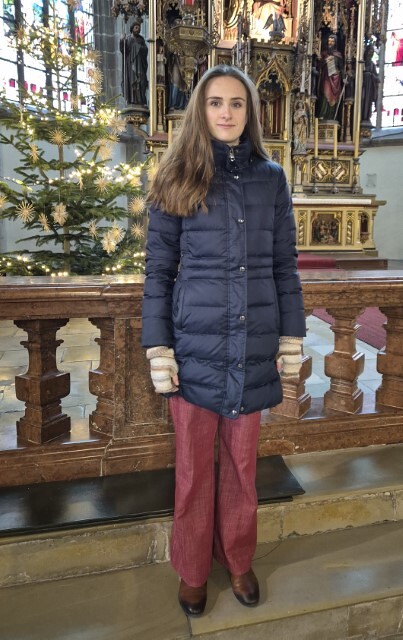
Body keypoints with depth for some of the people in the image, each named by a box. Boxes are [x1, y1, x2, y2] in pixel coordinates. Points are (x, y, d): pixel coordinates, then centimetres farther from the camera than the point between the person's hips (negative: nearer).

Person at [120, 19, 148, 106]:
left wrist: (139, 47, -13)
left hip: (139, 64, 2)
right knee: (131, 81, -8)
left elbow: (146, 50, 4)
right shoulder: (127, 39, 5)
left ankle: (140, 101, -8)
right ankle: (131, 101, -9)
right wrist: (122, 41, -22)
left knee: (140, 81, -7)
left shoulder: (141, 39, 13)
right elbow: (123, 50, -6)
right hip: (130, 63, -2)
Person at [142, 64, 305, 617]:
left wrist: (292, 335, 4)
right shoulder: (179, 179, 0)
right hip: (195, 347, -1)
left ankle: (238, 559, 39)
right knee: (195, 466, 11)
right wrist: (158, 347, -6)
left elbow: (285, 265, 8)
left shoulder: (271, 179, 6)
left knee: (242, 462, 16)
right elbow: (158, 268, -2)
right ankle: (192, 569, 35)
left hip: (254, 346, 2)